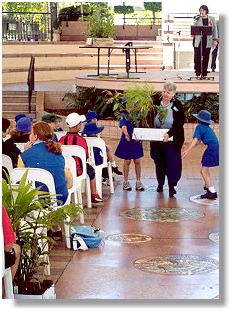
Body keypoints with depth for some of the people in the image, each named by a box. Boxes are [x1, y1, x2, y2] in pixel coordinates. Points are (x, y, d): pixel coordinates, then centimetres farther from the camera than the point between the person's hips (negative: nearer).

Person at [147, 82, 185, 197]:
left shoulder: (177, 105, -11)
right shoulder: (155, 102, -4)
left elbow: (179, 123, -15)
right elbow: (149, 117, 7)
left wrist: (169, 134, -28)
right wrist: (150, 130, -8)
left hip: (172, 140, -3)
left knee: (172, 161, -4)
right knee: (159, 161, 13)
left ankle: (172, 186, 2)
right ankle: (160, 183, 28)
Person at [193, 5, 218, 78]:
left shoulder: (212, 19, 8)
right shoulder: (197, 19, 5)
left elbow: (215, 29, 9)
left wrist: (215, 39, 3)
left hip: (208, 41, 1)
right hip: (198, 40, -1)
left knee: (206, 58, 2)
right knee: (197, 57, -6)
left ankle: (204, 74, 9)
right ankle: (197, 73, 1)